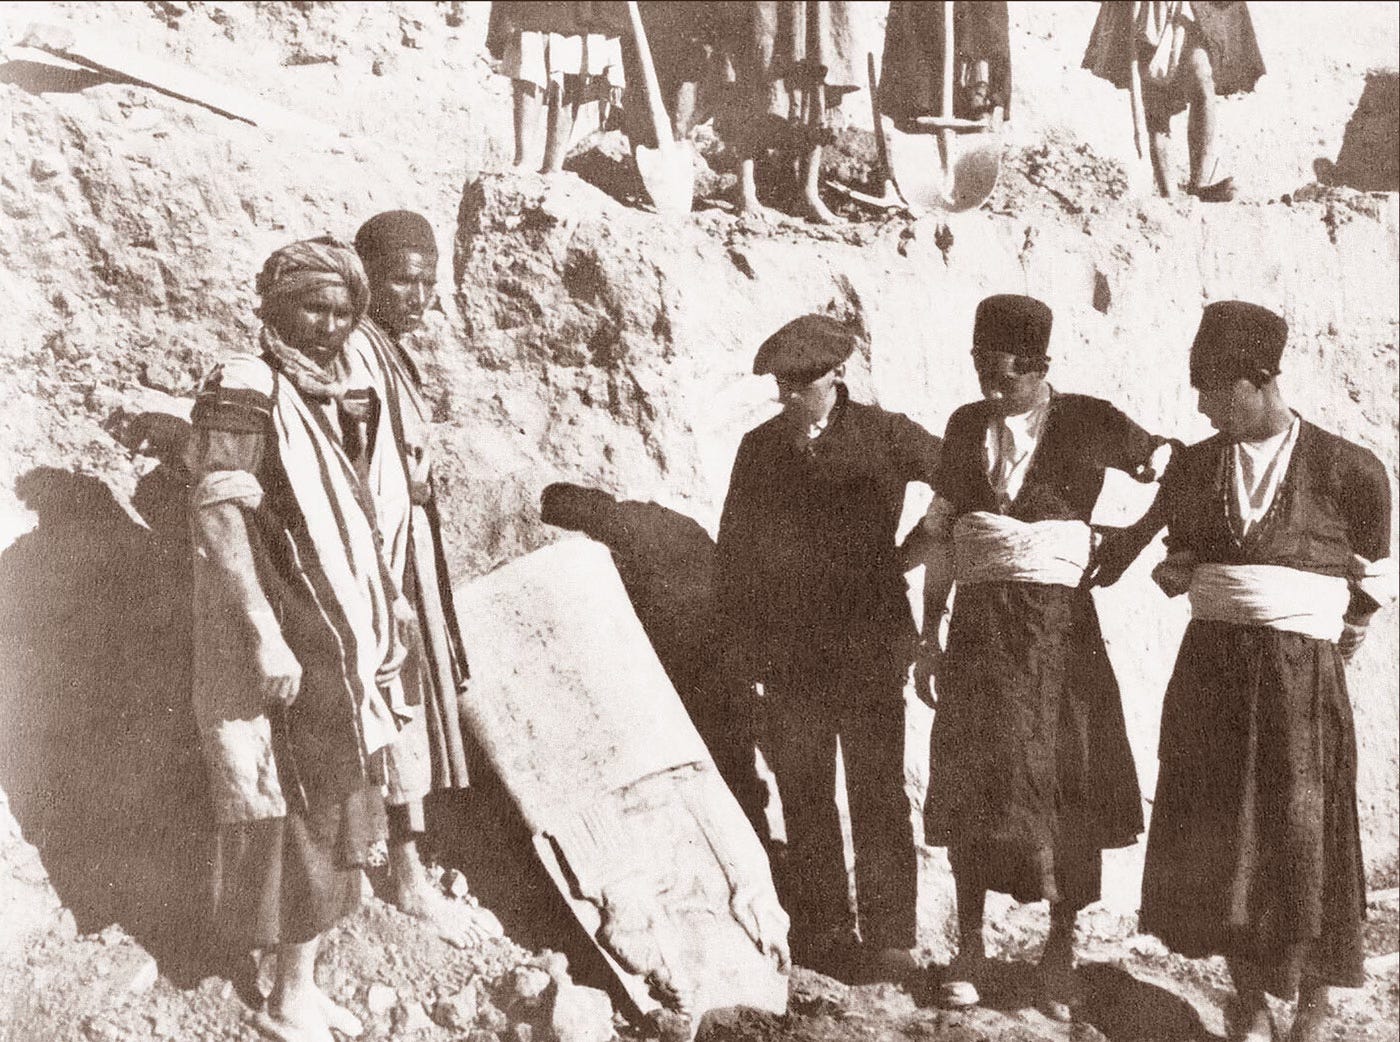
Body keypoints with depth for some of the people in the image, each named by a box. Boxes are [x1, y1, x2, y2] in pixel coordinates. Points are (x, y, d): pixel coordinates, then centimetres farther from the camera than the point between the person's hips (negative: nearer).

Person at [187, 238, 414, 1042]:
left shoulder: (339, 393, 11)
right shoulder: (247, 390, -14)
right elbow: (216, 520, -21)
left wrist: (386, 595, 20)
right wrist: (265, 637, -25)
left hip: (338, 635, 8)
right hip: (281, 641, -8)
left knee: (326, 809, 14)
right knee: (295, 814, -1)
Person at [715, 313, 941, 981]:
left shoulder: (884, 436, 1)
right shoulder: (758, 449, 10)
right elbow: (734, 551, 11)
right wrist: (741, 643, 6)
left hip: (870, 651, -3)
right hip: (789, 656, 3)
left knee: (878, 798, -1)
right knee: (805, 801, 8)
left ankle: (889, 940, 7)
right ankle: (822, 934, 18)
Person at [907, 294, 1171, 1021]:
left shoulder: (1088, 424, -4)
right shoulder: (966, 426, 6)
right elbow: (942, 534, 11)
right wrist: (930, 636, 9)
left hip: (1058, 622, -2)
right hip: (979, 621, 3)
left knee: (1068, 787, 2)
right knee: (968, 783, 4)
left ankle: (1061, 951, 18)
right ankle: (969, 948, 18)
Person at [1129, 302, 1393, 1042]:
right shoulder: (1194, 466, 6)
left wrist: (1334, 651, 9)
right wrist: (1175, 571, -2)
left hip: (1301, 676, -3)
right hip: (1209, 668, 3)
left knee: (1304, 842, 1)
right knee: (1216, 840, 5)